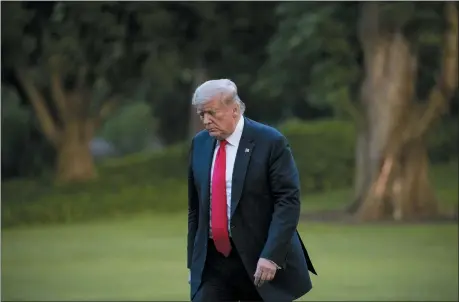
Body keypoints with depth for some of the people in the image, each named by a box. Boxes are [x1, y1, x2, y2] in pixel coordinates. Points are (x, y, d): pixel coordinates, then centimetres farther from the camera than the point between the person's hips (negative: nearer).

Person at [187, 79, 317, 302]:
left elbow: (288, 201, -13)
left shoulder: (270, 142, -9)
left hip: (259, 259, -4)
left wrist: (271, 255, -22)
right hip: (211, 261, 4)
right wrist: (193, 261, 12)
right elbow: (195, 206, 14)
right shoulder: (200, 143, 8)